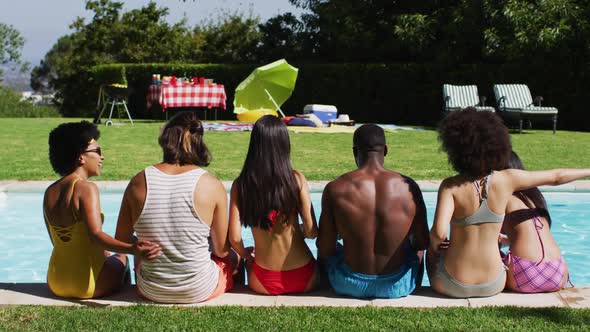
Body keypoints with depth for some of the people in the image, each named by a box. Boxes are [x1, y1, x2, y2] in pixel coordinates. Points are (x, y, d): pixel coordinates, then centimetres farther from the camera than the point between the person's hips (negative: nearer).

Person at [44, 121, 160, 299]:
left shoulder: (49, 193, 4)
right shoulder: (86, 188, -17)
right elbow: (96, 234, -29)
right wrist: (132, 249, -44)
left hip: (56, 284, 6)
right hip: (86, 286, -6)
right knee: (120, 258, 27)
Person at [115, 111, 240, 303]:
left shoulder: (139, 182, -9)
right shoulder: (212, 185, -14)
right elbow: (221, 250, -7)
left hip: (151, 292, 2)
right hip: (199, 291, -2)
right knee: (233, 257, 30)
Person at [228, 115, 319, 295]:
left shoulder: (240, 185, -9)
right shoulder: (297, 179, -11)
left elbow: (234, 238, -10)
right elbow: (312, 232, -9)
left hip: (264, 283, 1)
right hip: (304, 280, -1)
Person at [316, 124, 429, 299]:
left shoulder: (335, 189, -14)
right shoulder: (408, 187, -11)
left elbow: (325, 249, -9)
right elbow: (423, 243, -2)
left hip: (350, 286, 0)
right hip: (397, 287, 1)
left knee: (326, 253, 35)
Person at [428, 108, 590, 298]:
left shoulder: (450, 186, -18)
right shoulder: (507, 179, -8)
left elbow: (439, 233, -29)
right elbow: (556, 177, 5)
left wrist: (434, 245, -6)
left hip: (452, 286, -2)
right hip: (492, 287, 3)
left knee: (433, 249, 32)